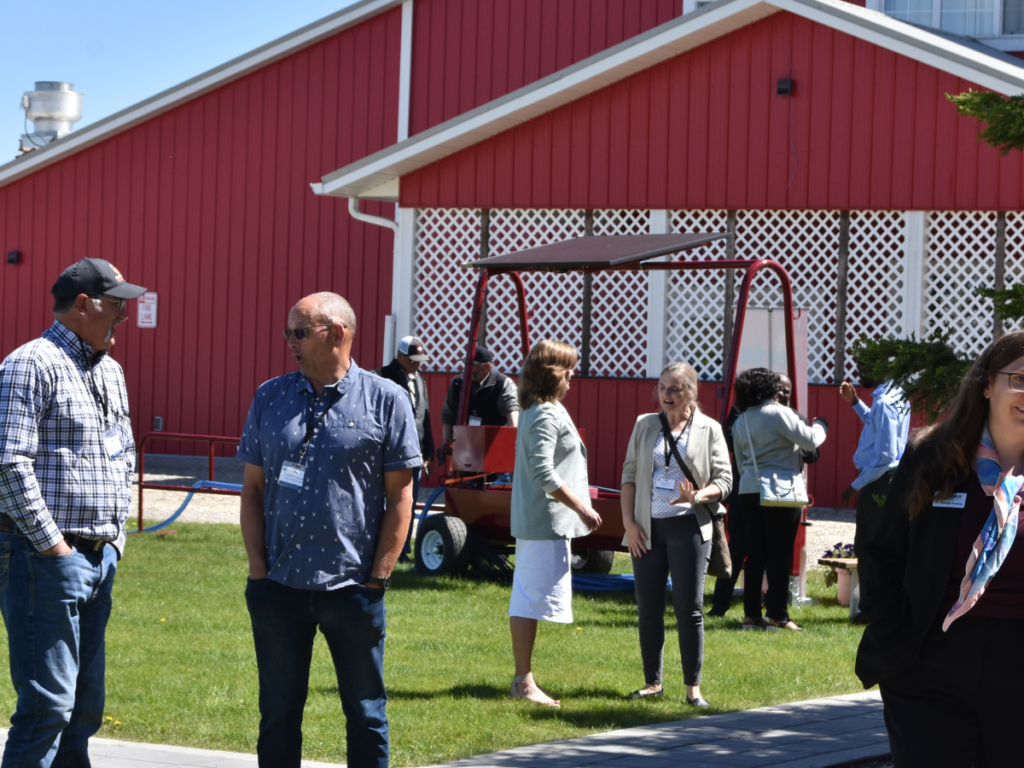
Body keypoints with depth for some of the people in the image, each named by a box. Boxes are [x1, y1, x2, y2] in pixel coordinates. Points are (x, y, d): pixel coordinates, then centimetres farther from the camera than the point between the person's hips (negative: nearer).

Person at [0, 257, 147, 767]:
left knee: (85, 704, 10)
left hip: (99, 556, 9)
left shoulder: (110, 371, 17)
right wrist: (50, 542, -16)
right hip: (44, 555, -9)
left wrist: (114, 535, 16)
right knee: (48, 701, -11)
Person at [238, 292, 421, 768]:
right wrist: (258, 568, 1)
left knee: (365, 713, 5)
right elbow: (252, 488, 10)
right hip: (279, 586, 3)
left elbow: (400, 496, -1)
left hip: (353, 587, -3)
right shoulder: (270, 398, 8)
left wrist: (379, 576, -7)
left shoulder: (385, 401, -1)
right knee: (278, 712, 8)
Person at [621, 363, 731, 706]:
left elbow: (724, 479, 1)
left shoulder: (709, 430, 3)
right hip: (648, 527, 3)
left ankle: (693, 687, 1)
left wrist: (698, 496, -19)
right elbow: (629, 475, 10)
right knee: (648, 607, 5)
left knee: (689, 607, -4)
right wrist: (628, 522, 1)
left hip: (688, 526, -3)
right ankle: (652, 682, 15)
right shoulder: (645, 425, 11)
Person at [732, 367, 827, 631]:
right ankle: (777, 616, 0)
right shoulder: (778, 413, -11)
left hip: (749, 491, 6)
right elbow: (810, 440, -11)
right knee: (780, 553, -1)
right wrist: (820, 425, 8)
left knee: (755, 553, 9)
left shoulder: (740, 422, 11)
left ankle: (751, 614, 9)